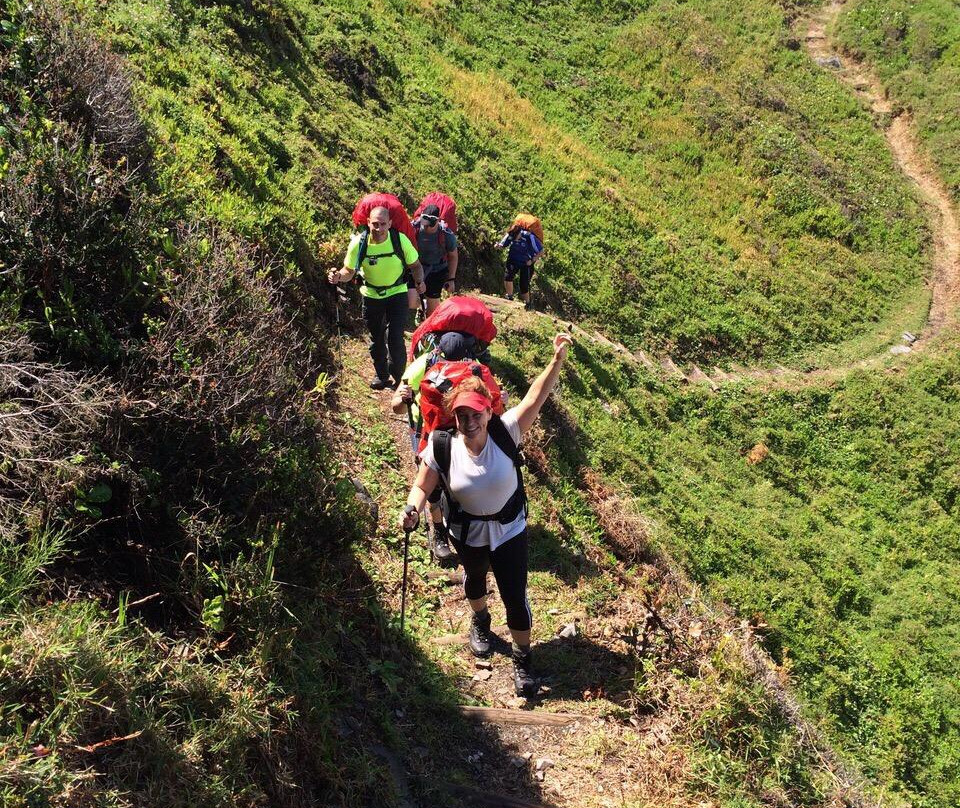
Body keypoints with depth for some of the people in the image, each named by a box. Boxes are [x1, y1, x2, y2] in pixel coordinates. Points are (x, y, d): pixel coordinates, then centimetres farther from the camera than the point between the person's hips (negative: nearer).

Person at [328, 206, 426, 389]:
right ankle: (381, 376, 39)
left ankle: (399, 378, 12)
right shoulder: (358, 243, -20)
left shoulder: (400, 240, -21)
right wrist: (339, 276, -34)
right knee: (376, 338, 16)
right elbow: (349, 271, -10)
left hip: (397, 293, -2)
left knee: (395, 338, -11)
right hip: (371, 295, 2)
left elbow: (415, 265, -8)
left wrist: (419, 281, -29)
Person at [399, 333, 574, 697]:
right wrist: (412, 510, -34)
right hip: (467, 532, 2)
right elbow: (422, 486, -13)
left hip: (509, 529, -1)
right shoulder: (441, 447, -25)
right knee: (474, 580, 31)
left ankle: (522, 659, 31)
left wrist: (558, 360, -44)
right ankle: (480, 621, 64)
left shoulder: (505, 433, -26)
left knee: (515, 597, 5)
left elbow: (535, 398, -33)